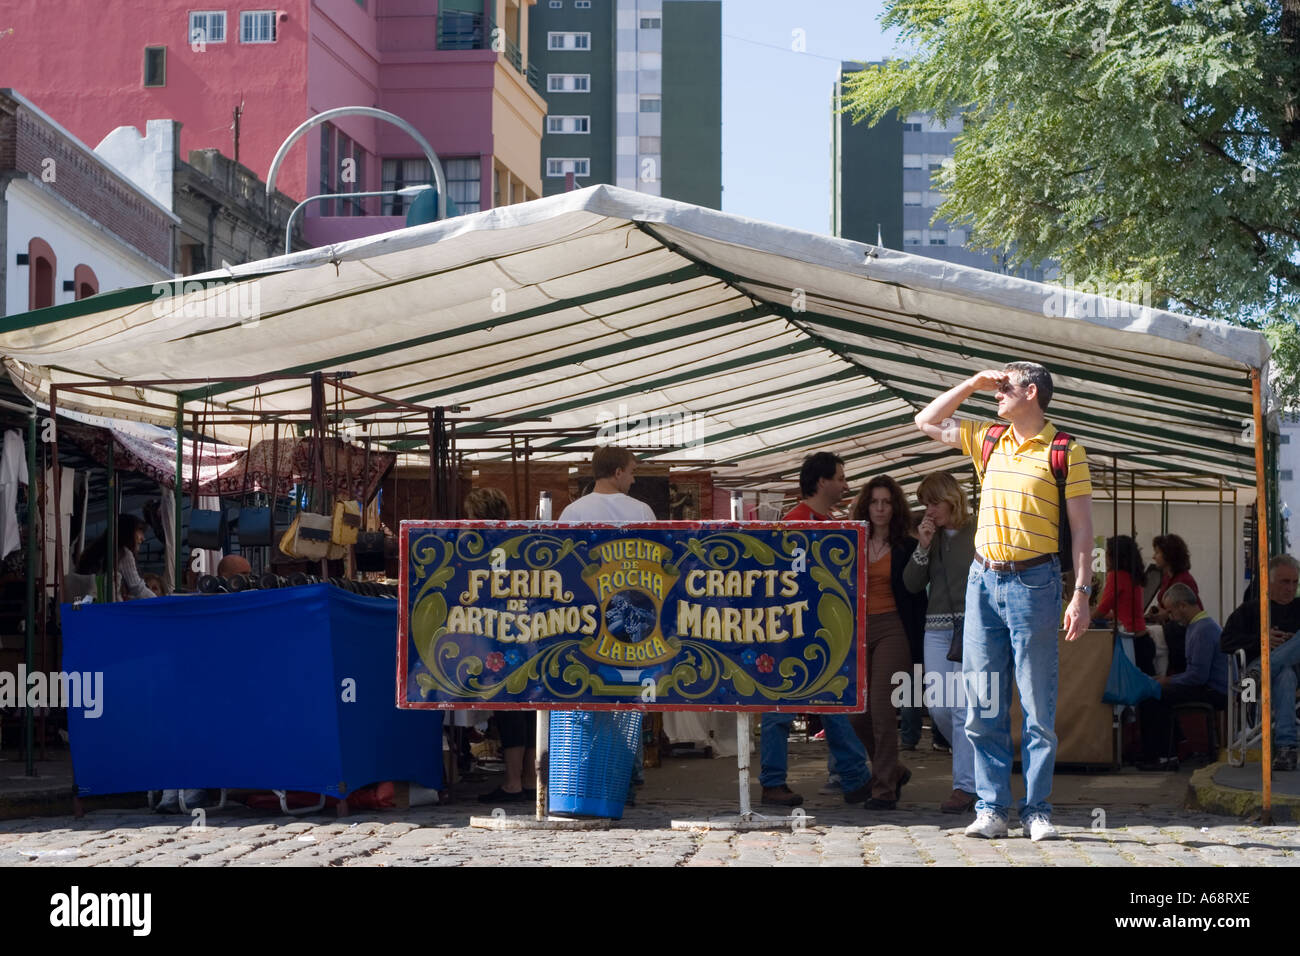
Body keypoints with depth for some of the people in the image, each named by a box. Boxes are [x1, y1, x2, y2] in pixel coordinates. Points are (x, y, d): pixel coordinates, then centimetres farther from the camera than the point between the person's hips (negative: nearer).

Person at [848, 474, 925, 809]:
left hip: (892, 630, -4)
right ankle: (893, 771, 25)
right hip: (858, 630, 4)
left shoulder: (907, 547, 3)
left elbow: (917, 598, 2)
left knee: (881, 708, -14)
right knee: (857, 714, 2)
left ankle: (885, 788, -7)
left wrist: (916, 645, -4)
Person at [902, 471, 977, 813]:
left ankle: (966, 786, -9)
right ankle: (978, 763, 24)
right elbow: (912, 584, 10)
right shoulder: (930, 535, 14)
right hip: (937, 628, 5)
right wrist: (922, 547, -4)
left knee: (964, 706, -11)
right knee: (938, 708, 1)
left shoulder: (980, 531, -1)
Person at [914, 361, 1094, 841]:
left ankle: (1037, 811, 5)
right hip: (983, 579, 5)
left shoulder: (1066, 452, -2)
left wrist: (1081, 594, -11)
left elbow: (1082, 529, -3)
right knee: (983, 707, 3)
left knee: (1038, 707, 0)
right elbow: (927, 422, 23)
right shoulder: (988, 440, 13)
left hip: (1034, 582, -5)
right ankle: (992, 810, 8)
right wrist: (972, 384, 12)